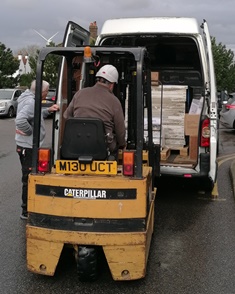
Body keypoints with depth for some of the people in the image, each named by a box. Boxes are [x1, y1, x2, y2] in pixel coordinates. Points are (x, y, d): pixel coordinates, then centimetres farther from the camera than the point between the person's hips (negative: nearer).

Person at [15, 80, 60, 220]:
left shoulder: (30, 100, 10)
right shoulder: (30, 102, -21)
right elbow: (20, 120, -35)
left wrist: (48, 111, 8)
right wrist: (30, 132, -20)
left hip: (29, 146, 10)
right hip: (28, 147, -10)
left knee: (29, 178, 20)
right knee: (29, 179, -1)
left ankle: (29, 208, 34)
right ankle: (27, 211, 10)